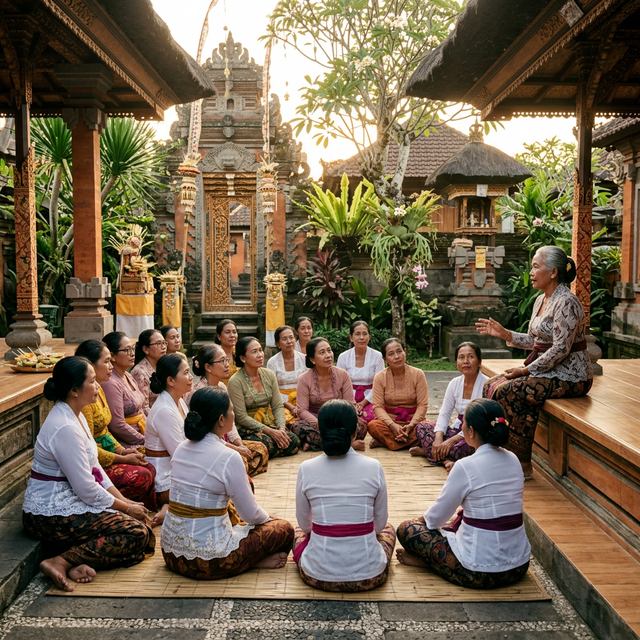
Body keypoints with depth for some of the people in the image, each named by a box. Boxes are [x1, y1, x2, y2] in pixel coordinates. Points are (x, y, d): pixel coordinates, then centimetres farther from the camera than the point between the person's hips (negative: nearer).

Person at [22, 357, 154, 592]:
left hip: (67, 501, 10)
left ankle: (80, 561, -9)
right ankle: (60, 562, -16)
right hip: (51, 515, -10)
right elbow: (86, 489, -22)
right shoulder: (65, 428, -23)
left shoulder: (75, 416, 8)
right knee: (136, 533, -16)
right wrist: (126, 508, -9)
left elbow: (95, 469, 12)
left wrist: (125, 501, 4)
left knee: (140, 518, 2)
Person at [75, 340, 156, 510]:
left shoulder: (99, 391, 10)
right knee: (142, 477, -17)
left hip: (104, 454, 10)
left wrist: (123, 450, 4)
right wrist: (123, 459, -15)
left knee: (149, 469, 0)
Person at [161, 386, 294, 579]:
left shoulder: (181, 449, 3)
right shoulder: (228, 458, -19)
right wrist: (266, 519, 14)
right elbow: (251, 514, -11)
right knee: (284, 529, 8)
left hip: (171, 552, 7)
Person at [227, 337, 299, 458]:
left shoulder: (269, 375, 6)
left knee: (294, 441, -20)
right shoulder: (235, 382, -13)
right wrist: (270, 431, -20)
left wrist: (281, 428, -14)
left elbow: (278, 407, 5)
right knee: (268, 444, -33)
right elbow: (241, 417, -15)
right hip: (246, 429, -5)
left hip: (269, 424, 6)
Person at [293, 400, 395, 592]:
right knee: (388, 529, 32)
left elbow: (304, 523, 4)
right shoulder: (374, 467, -9)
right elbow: (380, 523, 3)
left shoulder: (307, 469, -8)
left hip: (319, 575, 0)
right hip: (369, 575, 0)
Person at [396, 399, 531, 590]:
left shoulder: (466, 467, -18)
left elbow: (436, 518, -8)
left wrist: (423, 520, 16)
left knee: (406, 529, 4)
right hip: (519, 567, 7)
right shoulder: (513, 460, 2)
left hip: (481, 572, -7)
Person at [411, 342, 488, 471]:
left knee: (461, 447, -38)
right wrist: (438, 438, -17)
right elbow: (444, 414, 3)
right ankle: (446, 460, -23)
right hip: (457, 430, 6)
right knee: (421, 426, -9)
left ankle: (428, 450, -11)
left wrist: (452, 440, -25)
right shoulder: (455, 383, 5)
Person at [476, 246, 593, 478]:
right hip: (547, 369, 9)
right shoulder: (541, 300, 11)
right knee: (491, 385, -3)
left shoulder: (566, 302, -18)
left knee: (509, 392, -24)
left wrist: (527, 370, -19)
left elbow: (561, 349, -23)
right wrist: (504, 333, 5)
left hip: (570, 376, -9)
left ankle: (523, 465, -9)